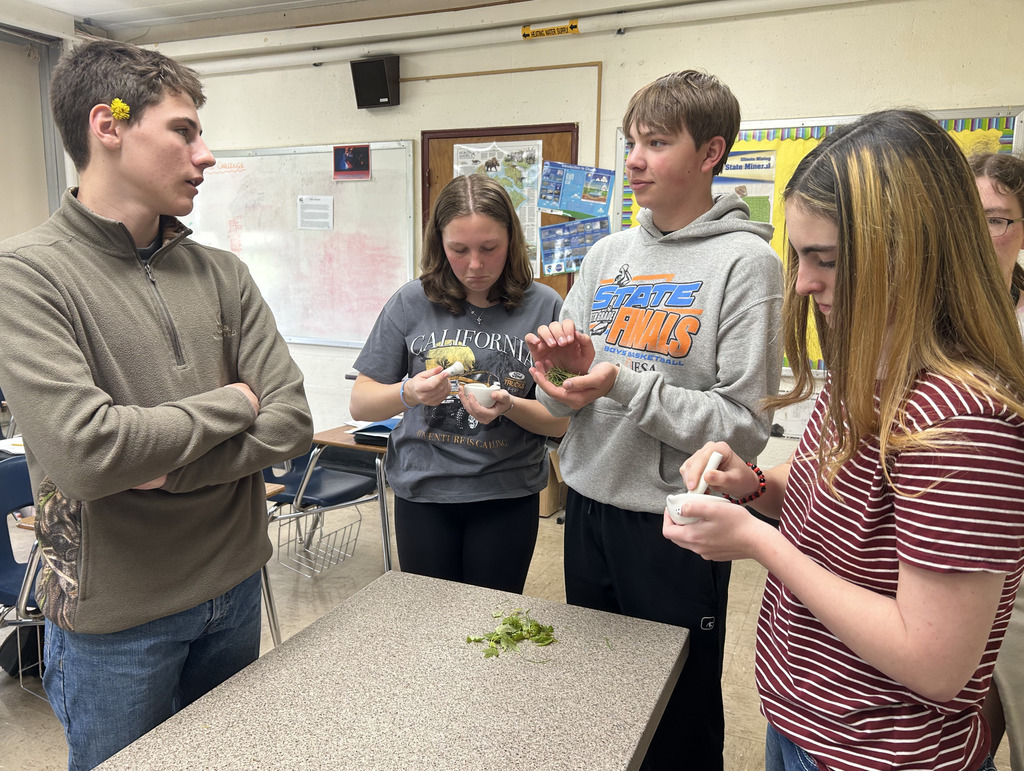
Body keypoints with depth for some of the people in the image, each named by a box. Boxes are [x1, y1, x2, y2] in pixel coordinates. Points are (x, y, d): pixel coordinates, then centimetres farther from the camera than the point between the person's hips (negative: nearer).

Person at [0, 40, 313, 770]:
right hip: (114, 619, -4)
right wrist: (233, 405, -14)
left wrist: (168, 468, -19)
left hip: (235, 587, 5)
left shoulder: (222, 273, 0)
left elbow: (291, 422, -6)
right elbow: (84, 451, -26)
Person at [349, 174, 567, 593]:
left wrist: (509, 406, -22)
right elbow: (360, 404, -1)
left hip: (507, 497, 0)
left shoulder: (543, 306, -6)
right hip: (422, 494, 1)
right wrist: (407, 394, -21)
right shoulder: (413, 302, -5)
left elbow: (562, 422, -3)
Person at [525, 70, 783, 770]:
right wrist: (564, 368, -14)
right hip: (588, 504, 6)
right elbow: (568, 403, 8)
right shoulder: (608, 254, 6)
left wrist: (623, 384, -24)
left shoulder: (746, 262, -11)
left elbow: (746, 425, -17)